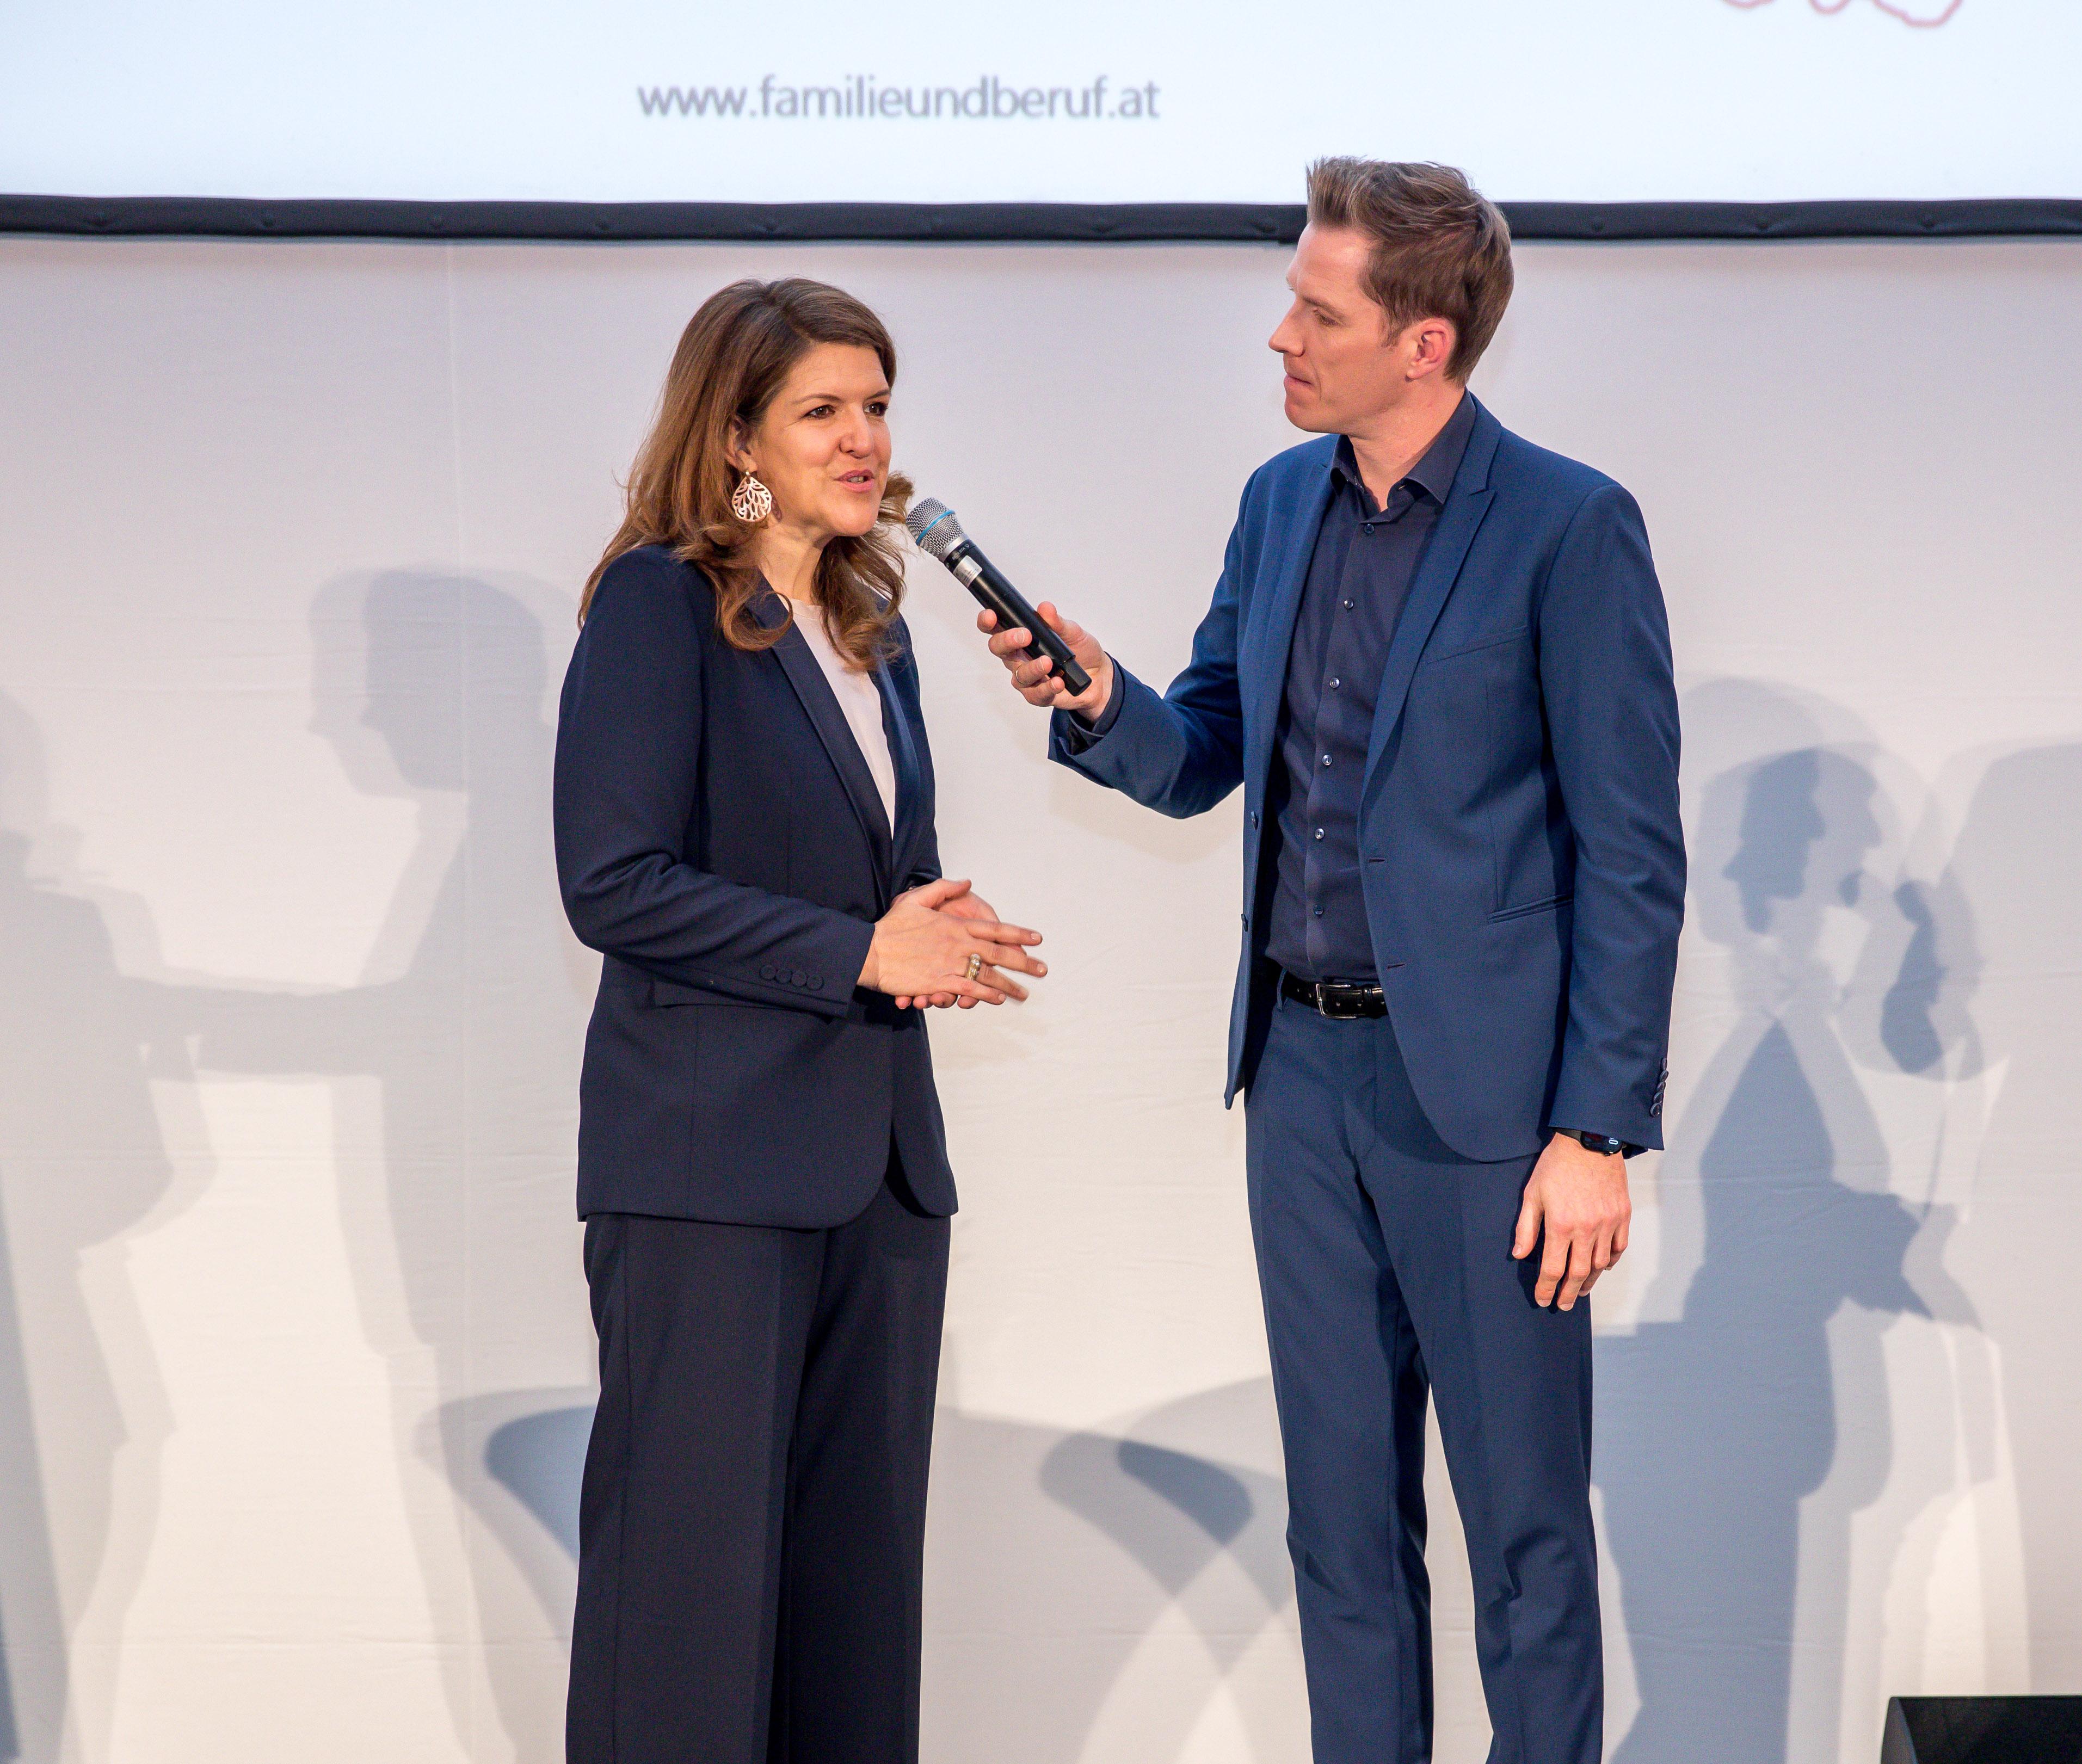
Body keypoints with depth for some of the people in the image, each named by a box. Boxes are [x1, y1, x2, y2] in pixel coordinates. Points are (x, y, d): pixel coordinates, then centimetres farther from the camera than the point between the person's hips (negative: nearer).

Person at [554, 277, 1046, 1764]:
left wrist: (940, 936, 0)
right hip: (712, 1164, -7)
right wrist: (861, 954, -16)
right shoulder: (660, 604, -6)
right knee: (696, 1554, -5)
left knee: (861, 1560, 8)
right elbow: (614, 883, -14)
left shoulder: (871, 627, 17)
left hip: (880, 1161, 7)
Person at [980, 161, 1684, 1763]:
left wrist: (1598, 1130, -15)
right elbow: (1203, 762, 15)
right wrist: (1099, 701, -8)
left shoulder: (1567, 528, -12)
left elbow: (1632, 854, -12)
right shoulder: (1282, 503, 8)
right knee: (1342, 1510, 14)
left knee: (1523, 1520, 3)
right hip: (1302, 1066, 6)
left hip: (1480, 1086, -6)